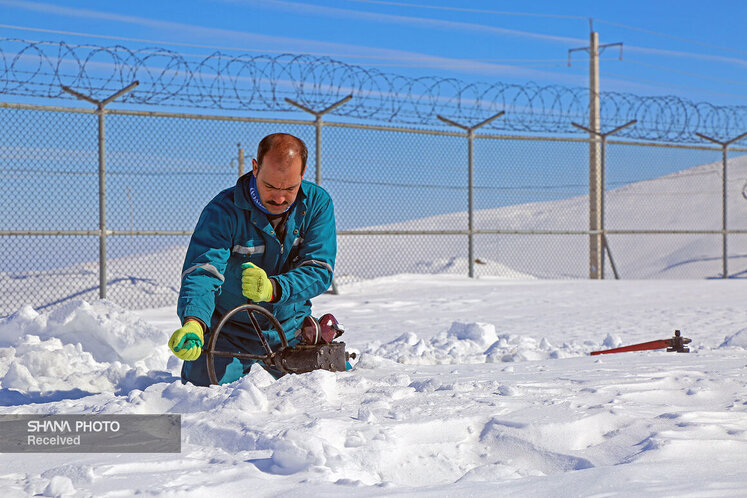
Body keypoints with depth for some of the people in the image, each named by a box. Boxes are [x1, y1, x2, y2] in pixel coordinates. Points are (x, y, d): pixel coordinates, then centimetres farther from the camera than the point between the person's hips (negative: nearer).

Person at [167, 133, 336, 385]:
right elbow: (201, 272, -31)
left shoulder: (317, 204, -11)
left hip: (289, 328, 2)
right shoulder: (223, 211, -21)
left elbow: (319, 271, -18)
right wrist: (193, 323, -52)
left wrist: (273, 288, -39)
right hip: (230, 331, -2)